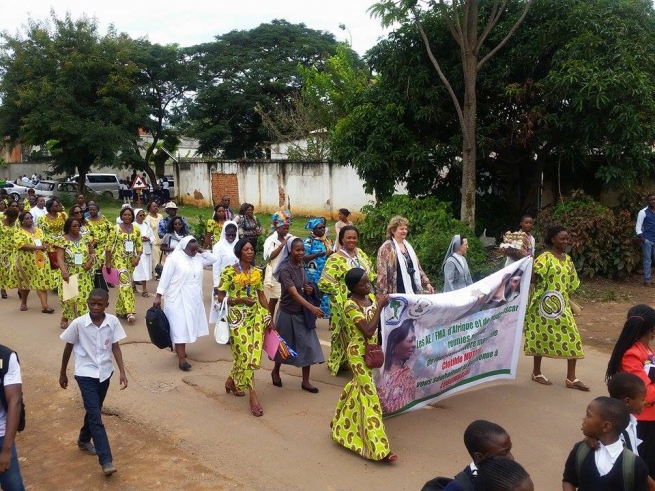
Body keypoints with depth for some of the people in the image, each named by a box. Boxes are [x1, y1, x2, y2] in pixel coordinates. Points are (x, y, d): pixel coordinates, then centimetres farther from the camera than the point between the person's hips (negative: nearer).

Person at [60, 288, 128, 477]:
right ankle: (106, 461, -12)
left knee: (94, 411, 20)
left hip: (105, 372, 4)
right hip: (85, 373, -3)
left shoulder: (113, 322, -9)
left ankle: (84, 440, 47)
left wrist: (122, 372, -10)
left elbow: (115, 347, -3)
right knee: (95, 416, -11)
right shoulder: (78, 324, -14)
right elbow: (68, 348, -1)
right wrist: (63, 373, 8)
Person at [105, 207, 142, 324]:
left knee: (124, 284, 11)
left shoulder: (137, 230, 6)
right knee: (125, 283, -16)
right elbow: (109, 246, -4)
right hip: (118, 259, -5)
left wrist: (138, 258, -9)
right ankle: (129, 312, -19)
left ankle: (120, 310, 23)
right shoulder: (116, 228, -5)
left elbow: (139, 245, 8)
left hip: (131, 260, 5)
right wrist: (108, 262, -6)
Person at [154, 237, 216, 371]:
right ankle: (181, 359, -8)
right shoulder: (174, 258, -13)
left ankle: (180, 349, 31)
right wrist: (158, 296, -15)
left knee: (188, 326, 14)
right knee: (180, 328, -7)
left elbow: (213, 259, 10)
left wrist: (201, 251, -2)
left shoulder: (198, 258, 5)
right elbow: (165, 277, -12)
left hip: (194, 299, 7)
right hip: (177, 299, -7)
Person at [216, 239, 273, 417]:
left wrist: (269, 318, 5)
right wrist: (240, 300, -20)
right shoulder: (229, 271, -9)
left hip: (256, 315, 5)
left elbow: (262, 296, 10)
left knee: (253, 353, 7)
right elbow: (220, 298, -9)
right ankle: (253, 397, 2)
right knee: (245, 353, -5)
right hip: (238, 317, -5)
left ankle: (231, 381, 34)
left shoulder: (256, 272, 6)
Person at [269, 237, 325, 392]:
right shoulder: (285, 270, -20)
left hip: (302, 313, 6)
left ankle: (305, 381, 11)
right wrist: (312, 307, -44)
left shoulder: (301, 266, 1)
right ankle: (275, 371, 37)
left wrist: (310, 289, -7)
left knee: (308, 345, 1)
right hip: (288, 312, -6)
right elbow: (294, 293, -32)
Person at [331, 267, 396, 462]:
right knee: (369, 394, -8)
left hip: (371, 350, 8)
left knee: (358, 387, 22)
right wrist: (380, 307, -24)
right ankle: (379, 448, -5)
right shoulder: (350, 305, -20)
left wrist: (385, 304, -6)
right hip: (358, 353, -8)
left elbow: (380, 322, 9)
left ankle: (341, 423, 44)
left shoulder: (372, 297, 2)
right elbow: (368, 331, -27)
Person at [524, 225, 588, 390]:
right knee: (542, 336, 4)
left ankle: (571, 378, 10)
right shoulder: (545, 257, -12)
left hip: (562, 305, 7)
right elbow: (533, 278, -23)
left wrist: (567, 302, 14)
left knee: (572, 337, 2)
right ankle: (536, 372, 22)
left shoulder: (567, 259, 10)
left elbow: (570, 284, 17)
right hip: (545, 305, -7)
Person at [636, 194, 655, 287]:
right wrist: (639, 236, -22)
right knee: (647, 260, 0)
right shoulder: (643, 212, -4)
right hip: (647, 240, -4)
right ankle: (647, 280, 5)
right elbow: (638, 226, -8)